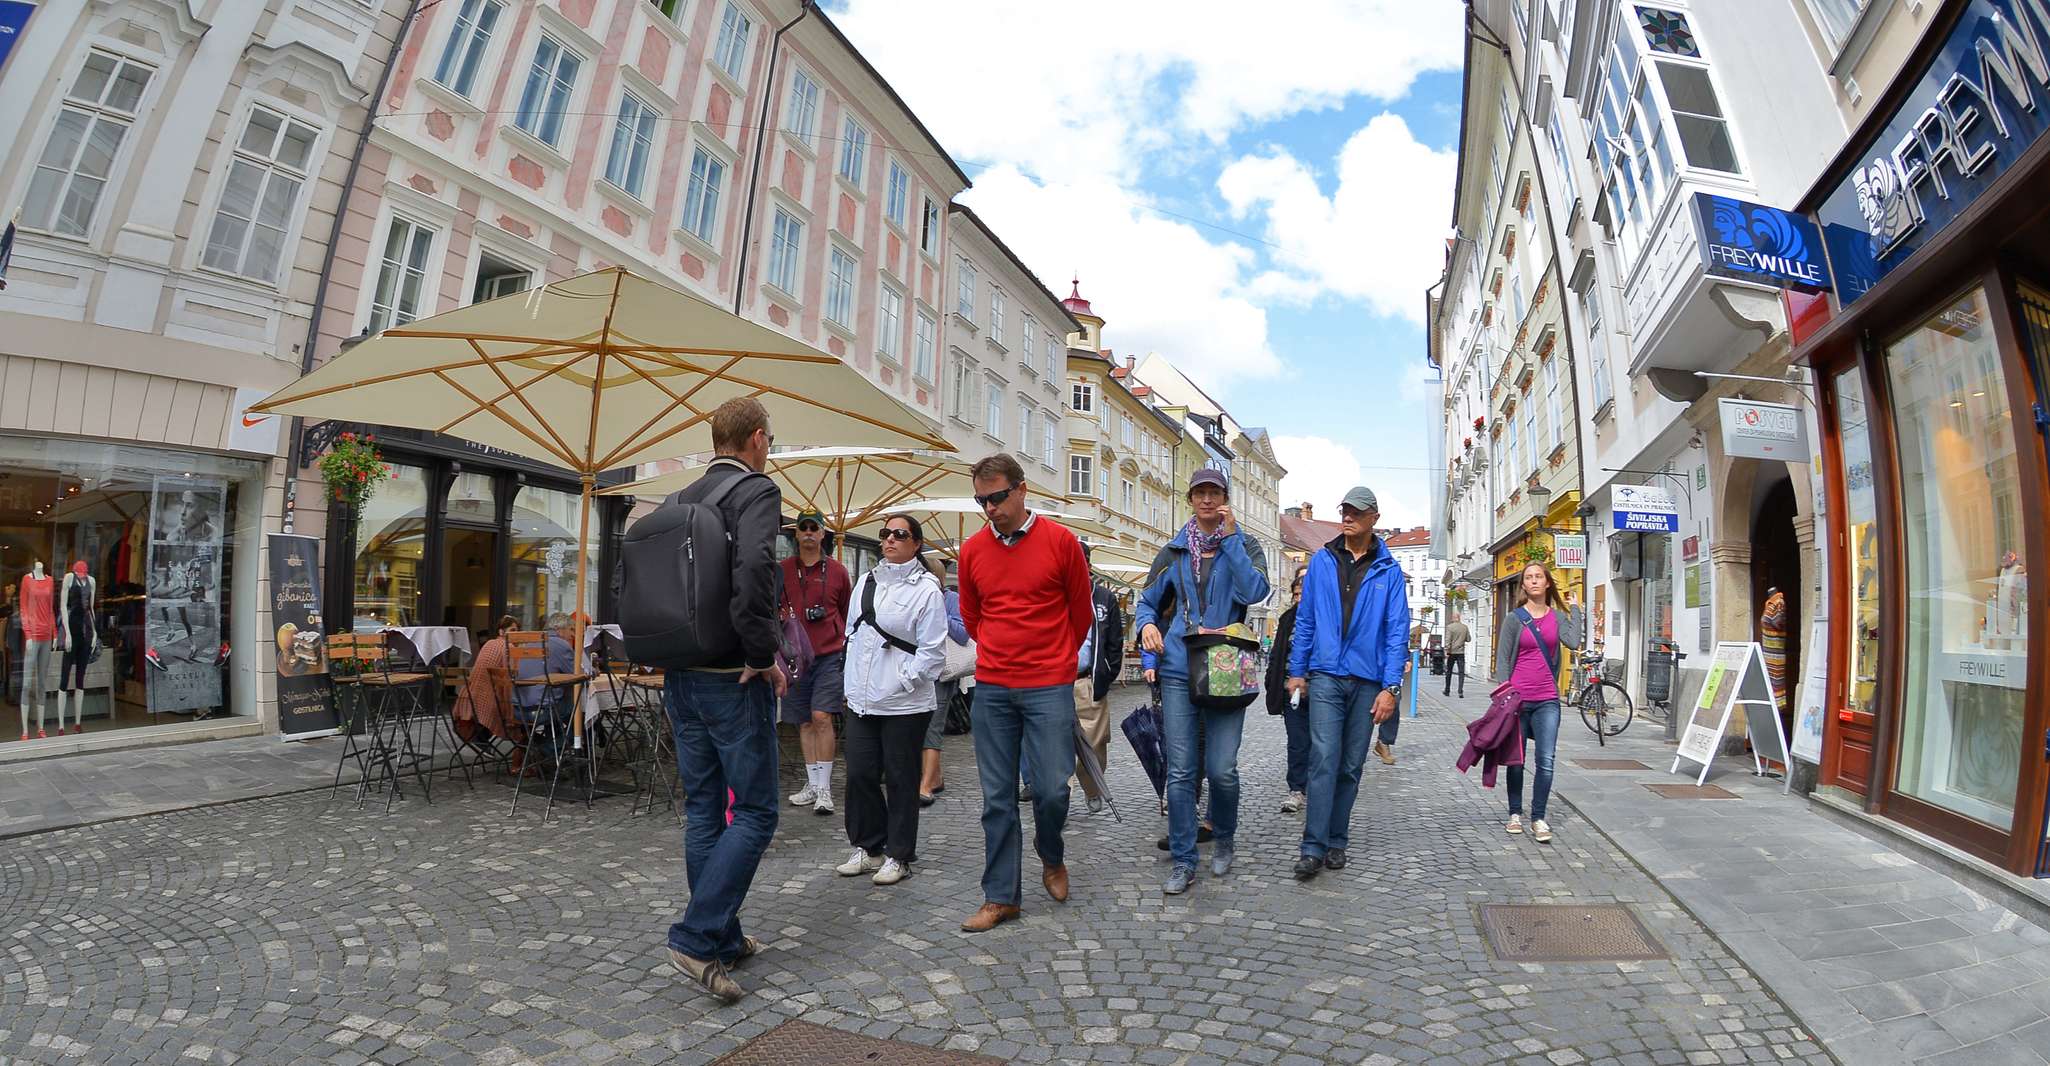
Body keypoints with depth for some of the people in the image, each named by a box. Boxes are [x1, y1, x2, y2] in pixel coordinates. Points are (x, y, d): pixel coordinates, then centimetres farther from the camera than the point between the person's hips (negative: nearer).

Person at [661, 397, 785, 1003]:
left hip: (681, 679, 8)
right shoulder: (757, 491, -11)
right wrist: (764, 654, -19)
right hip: (734, 680, -8)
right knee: (754, 812, 3)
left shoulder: (679, 501, 12)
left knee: (703, 810, 14)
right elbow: (754, 567, -29)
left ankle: (723, 938, 26)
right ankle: (697, 939, 0)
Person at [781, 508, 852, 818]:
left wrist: (844, 645, 11)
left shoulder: (837, 571, 4)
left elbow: (847, 614, 12)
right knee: (804, 722, 10)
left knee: (822, 717, -11)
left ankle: (824, 789, -2)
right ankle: (812, 784, 23)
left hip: (829, 656, -2)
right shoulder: (782, 570, 6)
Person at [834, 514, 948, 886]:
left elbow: (933, 652, -10)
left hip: (904, 705, -6)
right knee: (860, 775, 10)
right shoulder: (865, 582, 11)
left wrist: (901, 682, -12)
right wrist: (852, 685, 12)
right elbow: (853, 636, 16)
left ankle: (899, 856, 21)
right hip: (862, 701, 6)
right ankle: (868, 848, 28)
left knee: (900, 781, 6)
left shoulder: (927, 589, -9)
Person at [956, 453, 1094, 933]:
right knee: (997, 796, 7)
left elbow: (1081, 613, 7)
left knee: (1052, 788, -1)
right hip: (991, 689, 3)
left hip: (1049, 688, -2)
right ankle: (1001, 896, 20)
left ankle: (1052, 858, 31)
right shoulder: (972, 550, 4)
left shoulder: (1060, 541, -5)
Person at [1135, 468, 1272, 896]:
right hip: (1179, 671, 2)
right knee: (1180, 771, 1)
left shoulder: (1245, 546, 6)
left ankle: (1223, 839, 27)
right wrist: (1147, 625, -5)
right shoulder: (1173, 552, 12)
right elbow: (1147, 601, 17)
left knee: (1222, 769, -2)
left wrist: (1230, 538, -14)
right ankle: (1182, 860, 14)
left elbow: (1254, 591, -14)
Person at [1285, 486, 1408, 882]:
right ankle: (1313, 848, -8)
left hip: (1368, 681, 1)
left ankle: (1336, 842, 21)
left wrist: (1390, 687, -7)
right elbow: (1305, 619, 8)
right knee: (1324, 759, -11)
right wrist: (1297, 671, 5)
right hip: (1325, 676, -1)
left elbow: (1397, 631, 1)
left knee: (1351, 765, 9)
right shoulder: (1322, 561, 6)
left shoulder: (1389, 571, 4)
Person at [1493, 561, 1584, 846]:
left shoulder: (1558, 617, 7)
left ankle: (1538, 819, 5)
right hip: (1518, 698, -1)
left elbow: (1573, 642, -13)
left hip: (1547, 700, 1)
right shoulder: (1514, 618, 1)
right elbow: (1502, 660, -1)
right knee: (1516, 760, 7)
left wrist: (1574, 608, -2)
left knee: (1546, 761, -6)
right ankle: (1515, 813, 21)